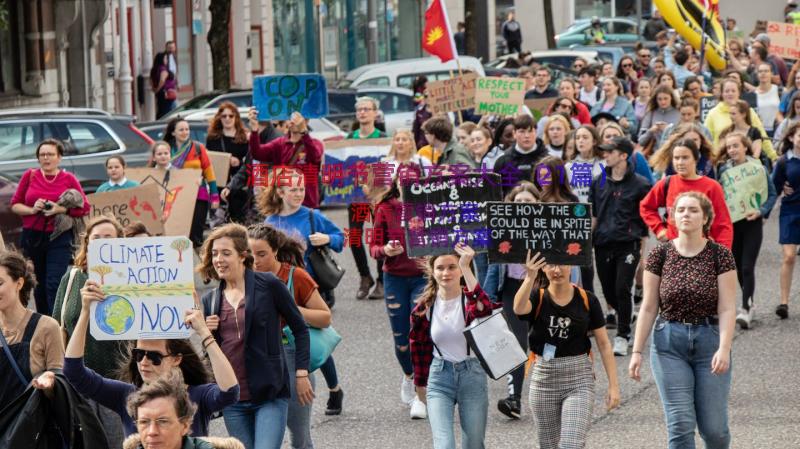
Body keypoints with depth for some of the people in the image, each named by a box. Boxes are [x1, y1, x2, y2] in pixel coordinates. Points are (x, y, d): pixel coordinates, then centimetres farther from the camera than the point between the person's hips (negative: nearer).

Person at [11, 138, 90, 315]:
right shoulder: (30, 176, 4)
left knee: (54, 284, -12)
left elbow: (85, 208, 0)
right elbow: (15, 205, 6)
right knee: (38, 284, 11)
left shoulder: (69, 179, 0)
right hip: (32, 237, 3)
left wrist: (61, 209, -15)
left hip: (59, 237, -2)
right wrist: (32, 210, -13)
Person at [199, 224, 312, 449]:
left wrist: (301, 374, -3)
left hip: (270, 394, -5)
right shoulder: (210, 300, 10)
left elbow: (299, 328, 2)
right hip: (232, 400, 5)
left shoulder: (268, 285, -4)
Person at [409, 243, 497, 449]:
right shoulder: (424, 307, -1)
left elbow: (484, 308, -35)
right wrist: (420, 383, 19)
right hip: (440, 378, 1)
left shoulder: (470, 300, -8)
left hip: (472, 375, 0)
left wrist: (466, 268, -38)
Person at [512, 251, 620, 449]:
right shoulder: (537, 298, -3)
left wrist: (613, 385, -3)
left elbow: (604, 344, 2)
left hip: (579, 380, -1)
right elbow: (519, 308, -28)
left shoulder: (587, 300, -1)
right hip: (543, 378, 2)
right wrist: (529, 278, -46)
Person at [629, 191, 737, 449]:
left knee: (713, 427, 2)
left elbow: (727, 308, -7)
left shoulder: (720, 255, -3)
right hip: (669, 343, 1)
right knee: (680, 425, -5)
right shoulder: (660, 254, 1)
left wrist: (724, 348, -19)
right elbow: (648, 308, 3)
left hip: (710, 340, -1)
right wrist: (637, 352, -1)